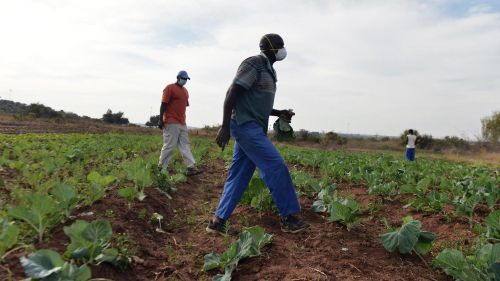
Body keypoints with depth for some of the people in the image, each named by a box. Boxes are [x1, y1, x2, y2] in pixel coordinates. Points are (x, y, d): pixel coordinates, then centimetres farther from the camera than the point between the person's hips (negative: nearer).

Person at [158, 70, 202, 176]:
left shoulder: (185, 90, 18)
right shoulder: (170, 88, -5)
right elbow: (163, 104, -9)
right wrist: (160, 120, -14)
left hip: (182, 124, 8)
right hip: (171, 123, -8)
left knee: (185, 146, 4)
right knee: (169, 147, -5)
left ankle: (191, 167, 2)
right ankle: (161, 168, 5)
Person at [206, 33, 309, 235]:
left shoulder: (268, 70, 22)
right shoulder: (253, 64, -7)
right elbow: (232, 93, -15)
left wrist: (280, 113, 15)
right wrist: (225, 127, -21)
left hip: (253, 128, 10)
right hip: (247, 126, -10)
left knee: (239, 176, 6)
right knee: (276, 166, -11)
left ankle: (218, 221, 11)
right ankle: (289, 218, -2)